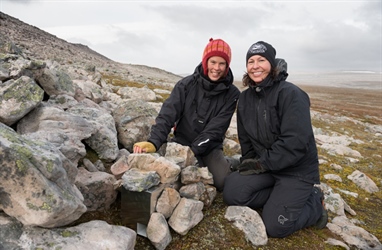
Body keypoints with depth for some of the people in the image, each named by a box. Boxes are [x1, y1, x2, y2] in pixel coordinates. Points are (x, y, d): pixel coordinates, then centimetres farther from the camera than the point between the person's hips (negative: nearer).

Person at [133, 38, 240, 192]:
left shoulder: (231, 94, -9)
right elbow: (168, 114, -19)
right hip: (181, 143, 1)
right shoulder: (186, 84, -9)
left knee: (224, 183, -22)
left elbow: (216, 128, -17)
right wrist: (154, 142, -35)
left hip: (210, 148, 0)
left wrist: (192, 151, -29)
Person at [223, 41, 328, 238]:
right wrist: (249, 161, -3)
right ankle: (282, 198, 5)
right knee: (232, 192, -15)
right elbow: (245, 137, 11)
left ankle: (313, 202, 14)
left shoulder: (291, 94, -18)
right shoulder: (245, 98, 4)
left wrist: (261, 164, -19)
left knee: (274, 226, -13)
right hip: (263, 164, 6)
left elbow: (296, 142, -25)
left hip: (297, 169, -6)